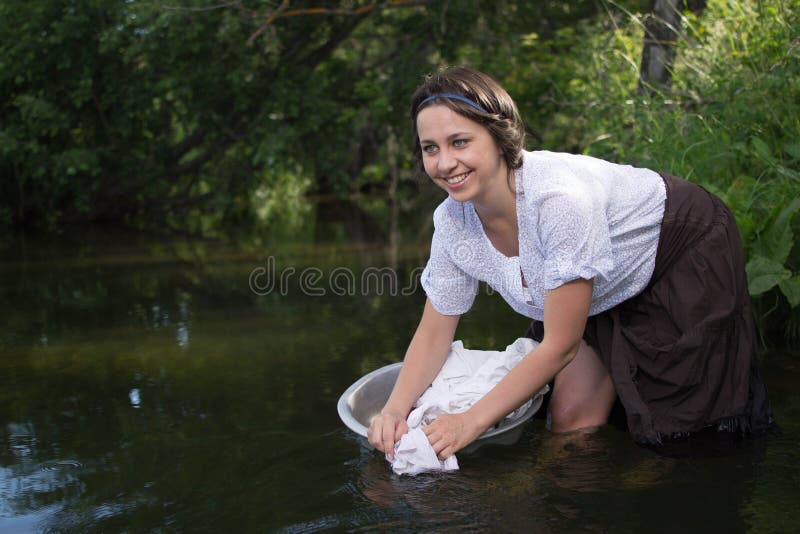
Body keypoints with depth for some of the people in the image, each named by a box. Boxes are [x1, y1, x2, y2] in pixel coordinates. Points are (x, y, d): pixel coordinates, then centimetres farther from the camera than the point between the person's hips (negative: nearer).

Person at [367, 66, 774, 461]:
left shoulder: (558, 196, -41)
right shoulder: (452, 221, -19)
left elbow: (561, 345, -32)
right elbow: (434, 333, -7)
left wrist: (473, 421, -29)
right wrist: (396, 408, -24)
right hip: (609, 293, 6)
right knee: (568, 422, 1)